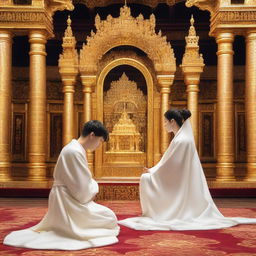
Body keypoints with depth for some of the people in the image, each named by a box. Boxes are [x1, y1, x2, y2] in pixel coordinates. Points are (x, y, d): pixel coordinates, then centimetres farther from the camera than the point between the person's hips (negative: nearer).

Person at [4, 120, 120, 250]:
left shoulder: (75, 148, 12)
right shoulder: (75, 152, -21)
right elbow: (82, 188, -21)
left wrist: (91, 187, 3)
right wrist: (94, 188, -3)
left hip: (67, 199, 11)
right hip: (67, 201, -11)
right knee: (110, 218, -8)